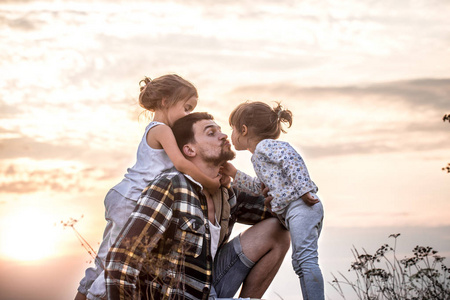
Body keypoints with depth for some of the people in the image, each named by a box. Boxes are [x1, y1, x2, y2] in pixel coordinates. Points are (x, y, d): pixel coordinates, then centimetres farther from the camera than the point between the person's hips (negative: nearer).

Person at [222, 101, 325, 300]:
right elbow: (260, 186, 37)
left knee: (306, 258, -17)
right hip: (292, 211, 11)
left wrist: (304, 189, -24)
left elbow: (292, 158, -18)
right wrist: (235, 175, 32)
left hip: (300, 205, -11)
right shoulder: (260, 156, 29)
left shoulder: (264, 146, -3)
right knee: (300, 262, 11)